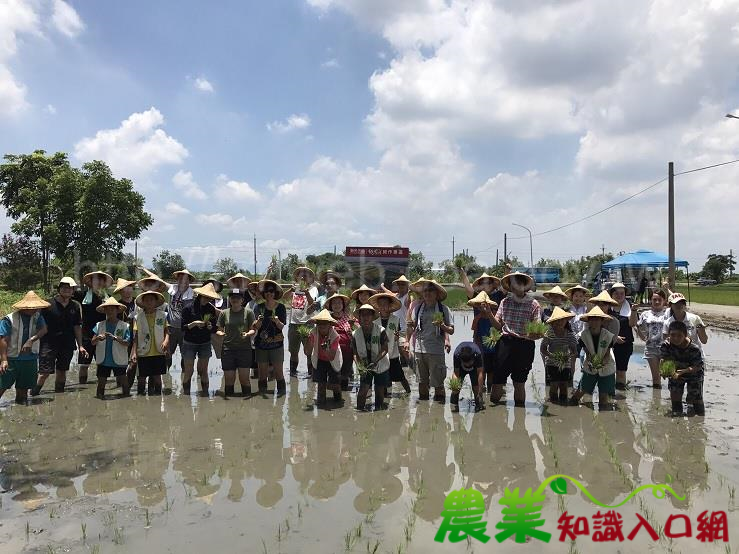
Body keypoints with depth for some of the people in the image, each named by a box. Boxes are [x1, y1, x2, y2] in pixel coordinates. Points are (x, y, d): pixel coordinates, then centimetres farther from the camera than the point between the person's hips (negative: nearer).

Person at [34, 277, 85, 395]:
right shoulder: (48, 304, -4)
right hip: (49, 344, -4)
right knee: (45, 372, -8)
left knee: (62, 371, 14)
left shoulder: (75, 306, 7)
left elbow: (77, 327, 11)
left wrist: (80, 346, 8)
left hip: (68, 345, 4)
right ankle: (33, 394, 4)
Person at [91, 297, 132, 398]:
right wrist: (98, 338, -19)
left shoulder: (124, 326, -2)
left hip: (119, 360, -2)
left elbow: (127, 343, -10)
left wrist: (115, 338, -25)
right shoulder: (99, 325, 6)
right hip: (103, 360, 2)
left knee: (123, 382, 2)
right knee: (101, 382, 10)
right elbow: (93, 343, 2)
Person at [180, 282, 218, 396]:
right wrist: (194, 324, -23)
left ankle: (205, 392, 11)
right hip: (189, 343, -2)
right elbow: (182, 327, -9)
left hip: (205, 344, 2)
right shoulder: (188, 308, -8)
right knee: (188, 371, -1)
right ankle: (185, 393, 8)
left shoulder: (211, 309, 1)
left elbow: (214, 328, 4)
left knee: (203, 371, 5)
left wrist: (210, 326, -17)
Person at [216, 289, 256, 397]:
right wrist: (220, 333, -13)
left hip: (244, 348, -1)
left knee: (244, 378, -3)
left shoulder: (248, 312, 4)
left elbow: (253, 329, 3)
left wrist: (248, 333, -19)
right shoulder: (224, 313, 9)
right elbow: (219, 329, 10)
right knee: (229, 379, 4)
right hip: (228, 348, 2)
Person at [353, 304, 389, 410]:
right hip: (365, 366, 1)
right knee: (363, 389, -11)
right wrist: (360, 366, -21)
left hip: (380, 365, -1)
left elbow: (385, 349, -15)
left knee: (380, 391, 7)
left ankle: (378, 409, 24)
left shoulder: (380, 331, -15)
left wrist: (375, 362, -27)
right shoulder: (355, 334, -8)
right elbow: (355, 353, -5)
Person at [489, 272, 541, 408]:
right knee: (498, 381, -2)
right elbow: (498, 325, 7)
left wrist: (533, 335, -25)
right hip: (505, 343, 2)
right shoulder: (504, 302, 9)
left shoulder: (533, 304, 0)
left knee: (519, 383, 10)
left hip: (525, 346, -2)